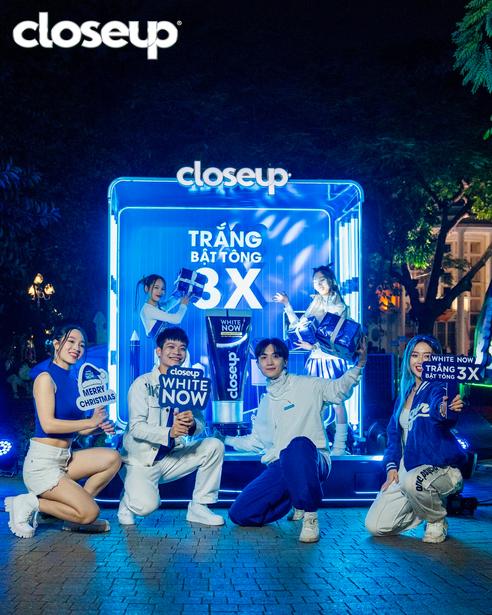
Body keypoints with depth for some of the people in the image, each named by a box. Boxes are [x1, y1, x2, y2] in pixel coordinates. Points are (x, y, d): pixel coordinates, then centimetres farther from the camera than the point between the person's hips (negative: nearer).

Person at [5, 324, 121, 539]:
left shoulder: (74, 383, 13)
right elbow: (48, 424, -20)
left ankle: (77, 510, 1)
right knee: (90, 513, -15)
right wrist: (90, 422, -16)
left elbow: (77, 429, 13)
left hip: (65, 459, 8)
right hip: (42, 462, -8)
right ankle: (30, 504, -1)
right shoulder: (46, 378, -10)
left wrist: (100, 427, -6)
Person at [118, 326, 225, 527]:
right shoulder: (143, 383, -9)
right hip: (141, 459, -5)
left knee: (214, 446, -11)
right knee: (146, 505, -29)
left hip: (171, 458, 5)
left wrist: (192, 425, -28)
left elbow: (201, 424, -2)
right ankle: (128, 500, 9)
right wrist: (169, 433, -35)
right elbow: (136, 427, -19)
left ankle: (198, 507, -1)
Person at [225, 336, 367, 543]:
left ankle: (310, 517, -24)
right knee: (239, 514, -11)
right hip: (278, 467, 6)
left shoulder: (306, 386, 5)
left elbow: (339, 390, -9)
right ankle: (297, 502, 14)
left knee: (299, 444, -42)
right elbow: (255, 441, 32)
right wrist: (224, 438, 29)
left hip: (311, 461, -6)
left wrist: (359, 365, -24)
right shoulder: (265, 402, 22)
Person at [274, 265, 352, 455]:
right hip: (316, 359, 5)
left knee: (337, 401, -5)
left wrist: (314, 346, -18)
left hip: (332, 359, -5)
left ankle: (339, 446, 0)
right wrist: (287, 305, 12)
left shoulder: (339, 307, -2)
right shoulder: (315, 305, 14)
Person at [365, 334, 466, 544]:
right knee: (375, 526, -6)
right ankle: (429, 504, 19)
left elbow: (439, 406, -34)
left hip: (439, 467, -6)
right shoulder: (405, 393, 11)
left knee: (411, 482, -40)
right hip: (406, 469, 6)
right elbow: (394, 432, 14)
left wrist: (447, 410, -58)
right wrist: (391, 467, 1)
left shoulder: (438, 388, -9)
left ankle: (437, 521, -7)